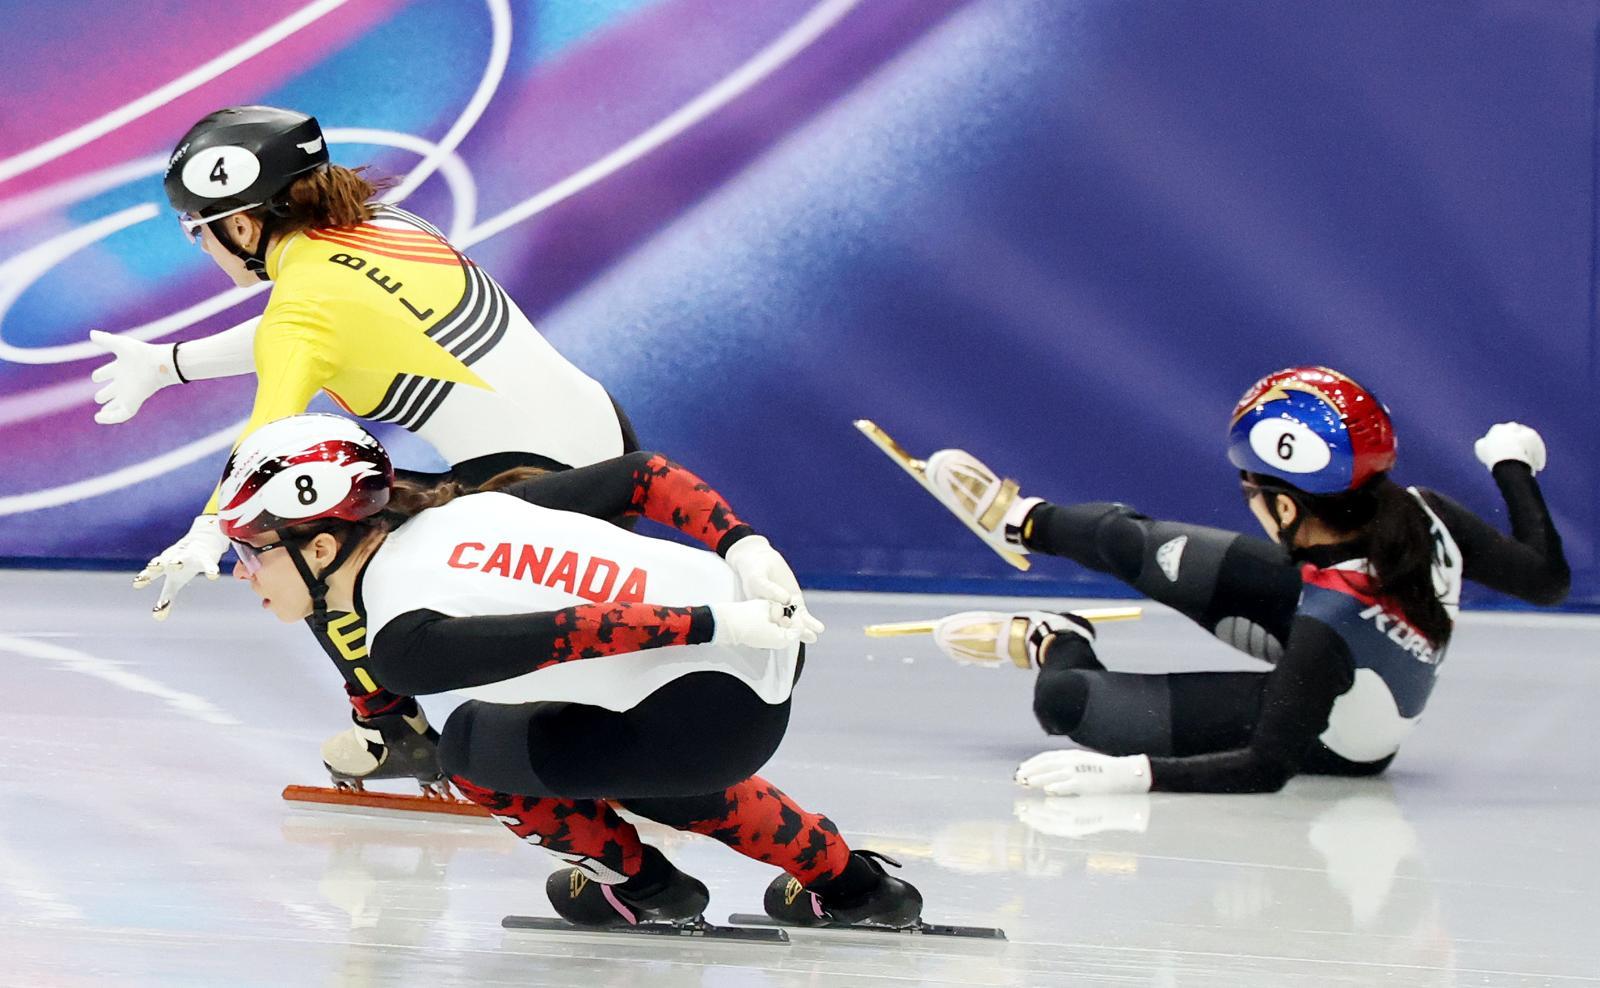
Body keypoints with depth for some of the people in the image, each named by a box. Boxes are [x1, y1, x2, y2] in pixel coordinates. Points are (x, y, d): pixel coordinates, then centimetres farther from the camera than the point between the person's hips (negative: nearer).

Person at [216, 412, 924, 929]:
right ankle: (848, 884, 38)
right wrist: (742, 547, 2)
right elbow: (640, 474, 9)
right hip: (766, 637, 8)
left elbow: (572, 632, -25)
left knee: (471, 745, 7)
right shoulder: (464, 509, 11)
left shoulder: (407, 643, -14)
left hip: (724, 713, -8)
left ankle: (639, 884, 25)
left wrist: (713, 624, -21)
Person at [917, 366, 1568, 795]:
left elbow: (1268, 767, -36)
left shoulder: (1332, 628, -43)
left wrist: (1129, 772, -41)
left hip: (1329, 743, -7)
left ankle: (1057, 646, 32)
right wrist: (1512, 462, 3)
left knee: (1063, 698, -6)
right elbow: (1547, 578, -12)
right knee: (1130, 543, 11)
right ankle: (1025, 521, 44)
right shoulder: (1420, 515, -27)